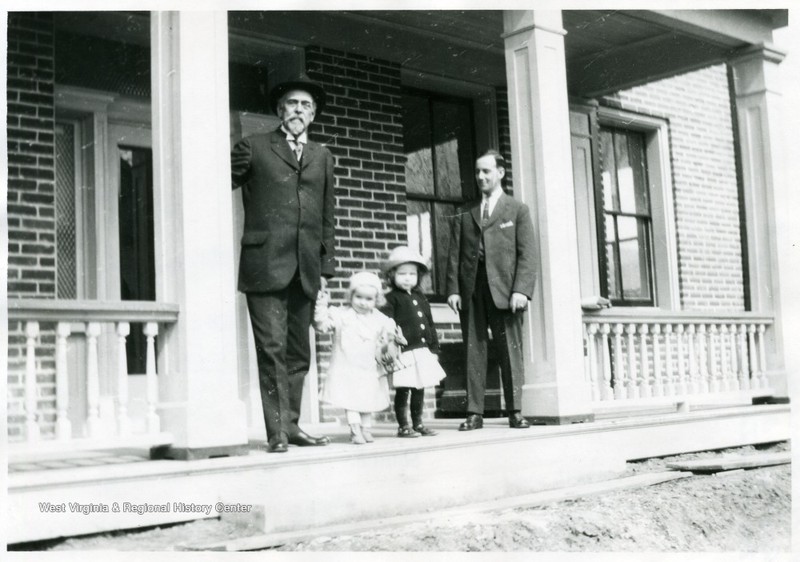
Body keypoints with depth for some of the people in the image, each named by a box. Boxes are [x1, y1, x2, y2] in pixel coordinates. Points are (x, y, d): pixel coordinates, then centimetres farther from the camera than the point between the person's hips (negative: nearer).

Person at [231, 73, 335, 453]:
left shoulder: (322, 157, 19)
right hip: (266, 265, -4)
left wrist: (326, 266, 14)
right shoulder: (254, 148, 8)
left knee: (299, 353, 8)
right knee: (272, 350, -7)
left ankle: (291, 426, 16)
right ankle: (277, 431, -3)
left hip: (305, 271, 4)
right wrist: (235, 165, -16)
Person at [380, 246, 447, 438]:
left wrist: (434, 347, 15)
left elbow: (430, 324, 18)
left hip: (423, 351, 7)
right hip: (403, 353, -7)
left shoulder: (420, 297, 14)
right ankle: (403, 426, 9)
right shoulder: (391, 299, -6)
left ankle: (418, 423, 24)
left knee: (420, 389, 13)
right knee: (403, 390, -1)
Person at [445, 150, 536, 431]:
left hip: (504, 289, -2)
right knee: (473, 352, 1)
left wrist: (521, 290, -11)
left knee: (510, 352, -1)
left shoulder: (518, 210, 10)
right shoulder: (464, 214, 17)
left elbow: (526, 254, 1)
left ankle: (514, 411, 7)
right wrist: (453, 289, 0)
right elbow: (455, 254, 12)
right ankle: (474, 413, 5)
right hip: (471, 290, 2)